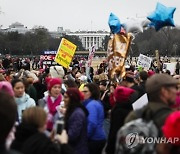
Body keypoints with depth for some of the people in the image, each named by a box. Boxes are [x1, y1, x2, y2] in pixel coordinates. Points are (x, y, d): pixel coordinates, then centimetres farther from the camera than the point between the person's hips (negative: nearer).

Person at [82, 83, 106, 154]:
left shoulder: (91, 105, -16)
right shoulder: (97, 102, 14)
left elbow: (92, 124, -26)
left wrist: (85, 137, -17)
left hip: (93, 139, -10)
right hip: (100, 138, 10)